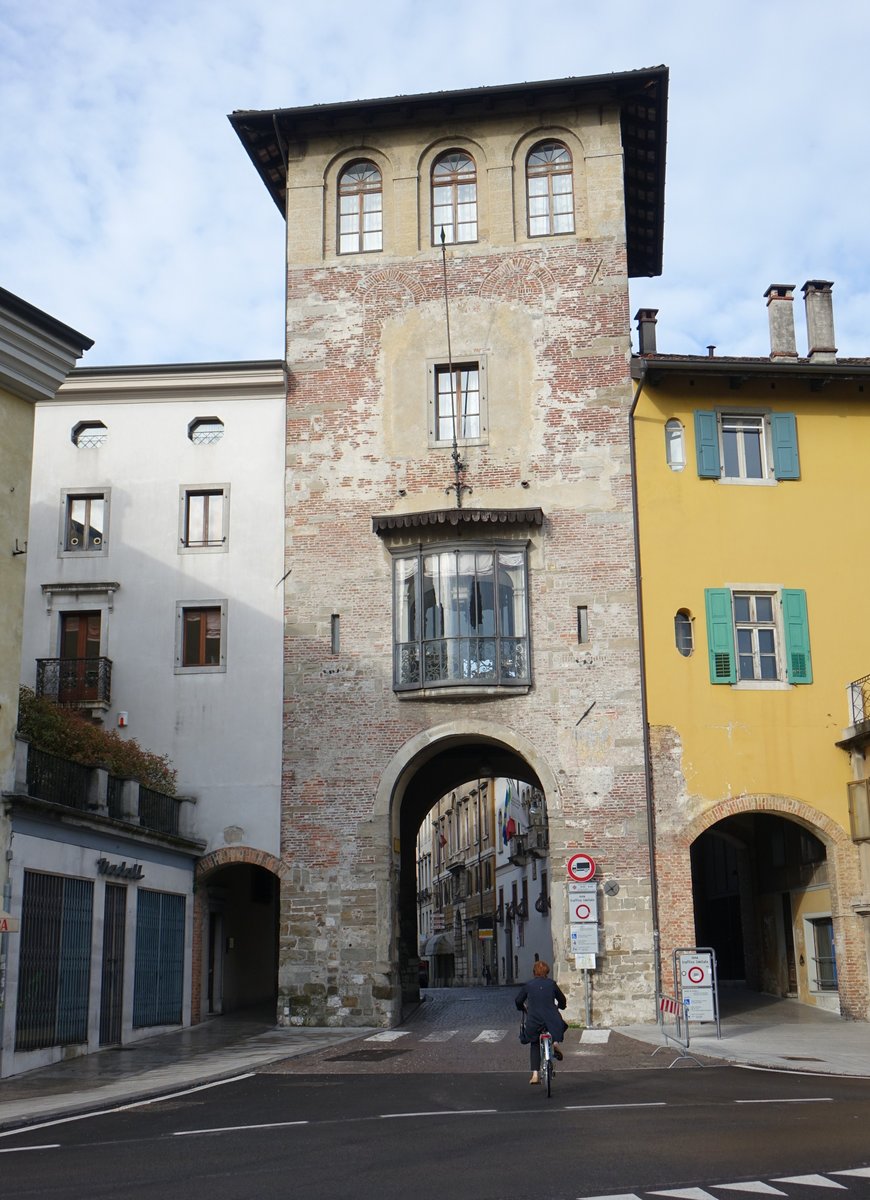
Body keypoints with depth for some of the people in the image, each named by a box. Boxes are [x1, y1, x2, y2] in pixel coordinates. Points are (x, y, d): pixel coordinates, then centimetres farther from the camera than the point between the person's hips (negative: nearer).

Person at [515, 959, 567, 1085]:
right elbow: (562, 1001, 14)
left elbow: (518, 1001, 10)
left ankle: (535, 1074, 9)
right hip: (551, 1020, -1)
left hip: (534, 1021, 1)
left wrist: (524, 1009, 31)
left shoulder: (529, 985, 5)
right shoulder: (551, 984, 4)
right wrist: (559, 1006, 37)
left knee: (534, 1045, 20)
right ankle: (555, 1042, 6)